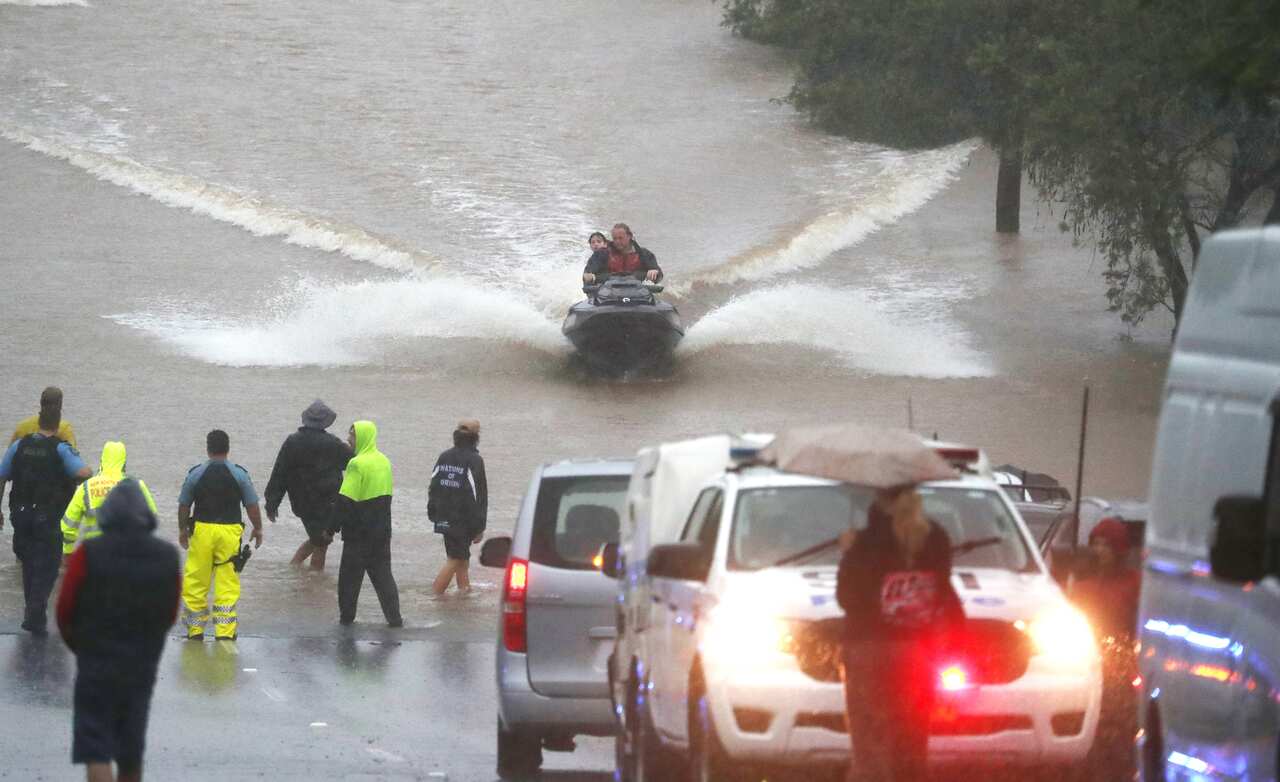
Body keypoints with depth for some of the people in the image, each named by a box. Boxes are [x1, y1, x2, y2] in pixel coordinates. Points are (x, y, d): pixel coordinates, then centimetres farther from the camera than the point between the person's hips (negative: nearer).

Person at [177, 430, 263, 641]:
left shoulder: (196, 473, -1)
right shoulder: (239, 474, -2)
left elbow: (184, 505, 6)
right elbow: (252, 505, 2)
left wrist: (182, 529, 21)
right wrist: (258, 529, 17)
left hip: (202, 529, 0)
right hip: (230, 529, 0)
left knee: (195, 581, 9)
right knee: (227, 584, 3)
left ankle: (195, 629, 13)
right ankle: (225, 630, 0)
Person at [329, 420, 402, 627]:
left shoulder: (357, 464, -16)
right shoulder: (384, 462, 9)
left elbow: (345, 500, -19)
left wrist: (333, 526, -13)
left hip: (359, 532, -7)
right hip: (382, 530, 7)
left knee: (350, 575, 4)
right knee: (382, 573, 9)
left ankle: (346, 617, 8)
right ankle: (394, 617, 3)